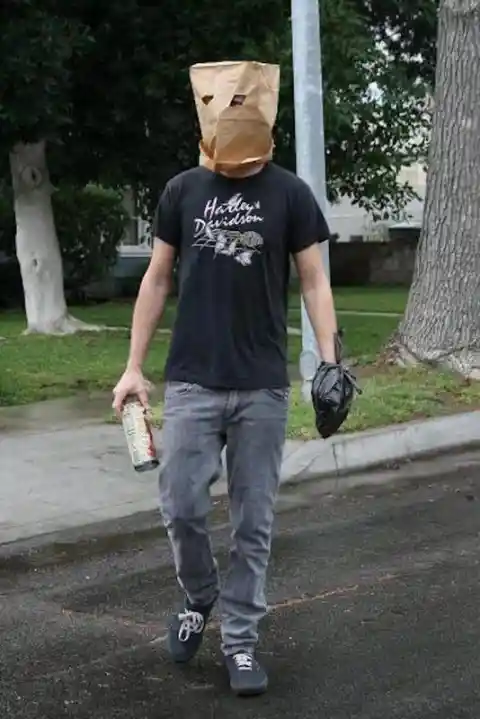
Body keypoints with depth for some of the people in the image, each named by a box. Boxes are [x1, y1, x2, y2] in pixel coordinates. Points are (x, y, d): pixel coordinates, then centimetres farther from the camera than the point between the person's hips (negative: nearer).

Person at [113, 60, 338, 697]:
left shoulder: (290, 194, 0)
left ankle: (240, 638, 16)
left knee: (253, 521, 3)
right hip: (191, 382, 1)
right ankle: (199, 598, 26)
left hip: (263, 387, -1)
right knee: (181, 508, -1)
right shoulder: (182, 191, 4)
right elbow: (157, 280, 9)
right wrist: (134, 367, 5)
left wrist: (330, 360, -12)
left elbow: (313, 281, 1)